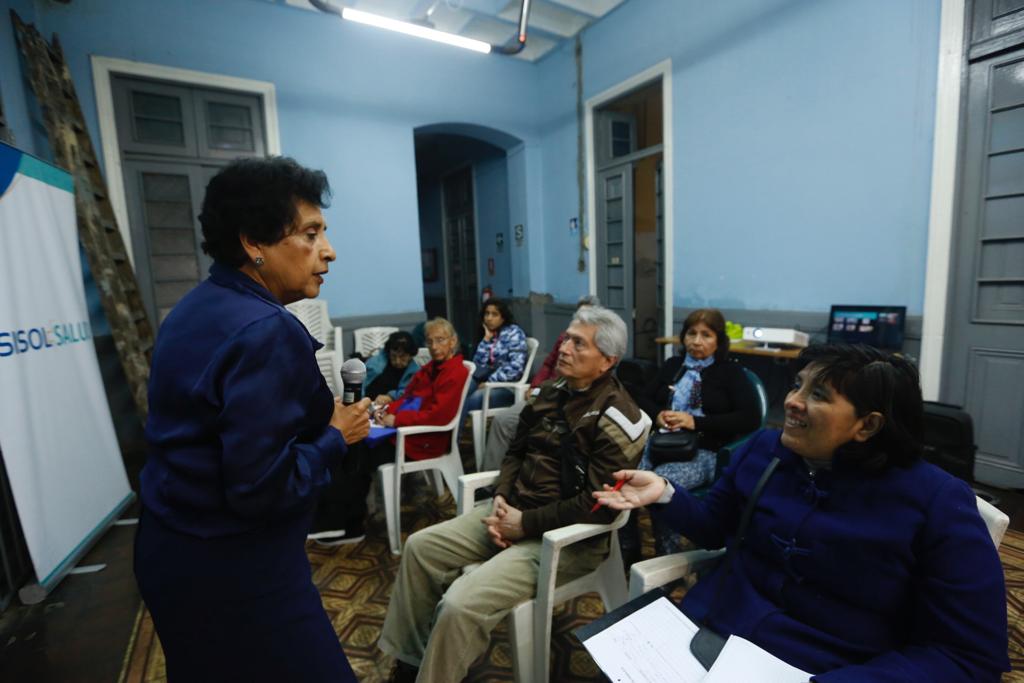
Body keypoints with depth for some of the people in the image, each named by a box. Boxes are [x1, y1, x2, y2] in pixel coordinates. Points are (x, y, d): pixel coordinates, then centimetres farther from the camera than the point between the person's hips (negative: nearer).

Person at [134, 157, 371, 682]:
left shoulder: (195, 309, 4)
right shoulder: (265, 331, -26)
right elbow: (259, 488, -28)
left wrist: (318, 414, 4)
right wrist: (336, 435, -14)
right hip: (230, 570, -10)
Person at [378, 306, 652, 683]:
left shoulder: (616, 419, -18)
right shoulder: (550, 393, 6)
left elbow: (596, 505, -23)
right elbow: (516, 452, 13)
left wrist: (526, 523, -18)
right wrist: (501, 498, -5)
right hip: (515, 510, 8)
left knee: (459, 605, -23)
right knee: (419, 547, 6)